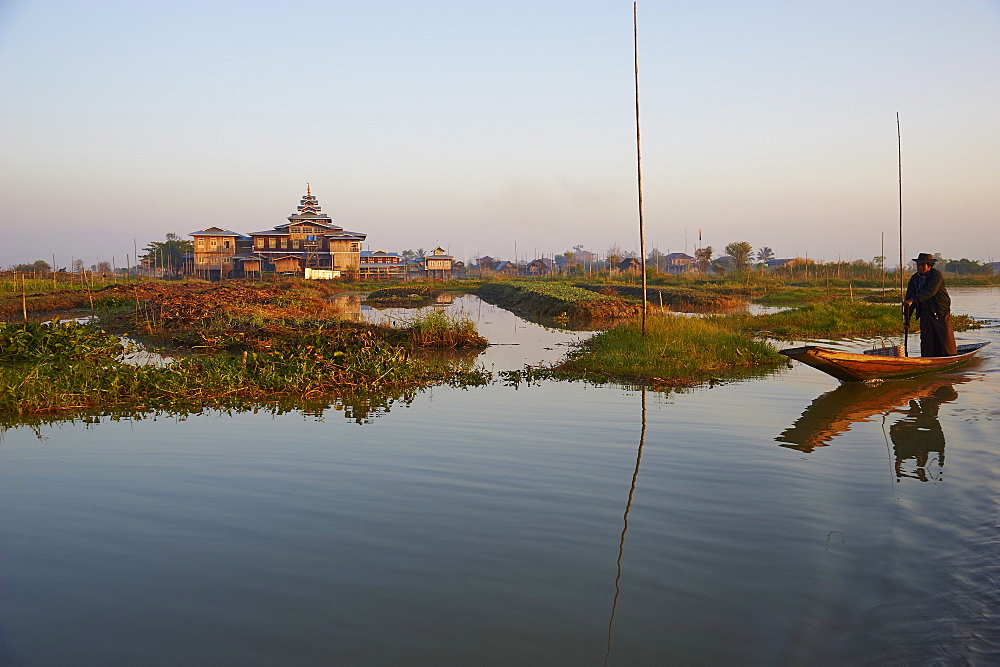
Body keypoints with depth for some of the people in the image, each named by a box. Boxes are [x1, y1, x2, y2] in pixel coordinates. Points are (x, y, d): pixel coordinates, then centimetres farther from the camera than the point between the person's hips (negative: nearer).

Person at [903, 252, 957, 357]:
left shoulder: (937, 275, -12)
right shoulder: (914, 278, 7)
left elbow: (930, 291, -28)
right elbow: (909, 296, 7)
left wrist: (913, 300, -39)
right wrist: (907, 318, 1)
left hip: (941, 312, -5)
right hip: (925, 313, 5)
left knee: (945, 340, -2)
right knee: (926, 341, 1)